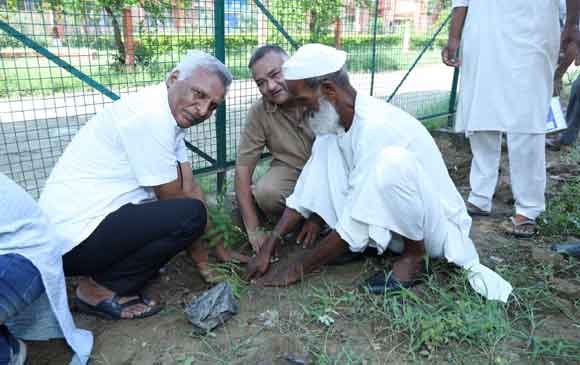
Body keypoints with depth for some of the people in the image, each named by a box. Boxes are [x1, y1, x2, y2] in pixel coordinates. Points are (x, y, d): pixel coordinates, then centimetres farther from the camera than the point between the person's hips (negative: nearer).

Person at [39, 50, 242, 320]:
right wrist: (200, 254, 0)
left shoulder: (170, 115, 7)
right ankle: (99, 289, -4)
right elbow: (174, 199, -14)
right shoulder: (150, 116, -22)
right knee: (190, 214, -21)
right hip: (73, 238, -10)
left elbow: (189, 188, 6)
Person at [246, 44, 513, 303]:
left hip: (436, 226, -7)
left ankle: (415, 256, -12)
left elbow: (355, 224, -30)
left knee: (392, 161, -36)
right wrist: (267, 249, -7)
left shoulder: (376, 126, -31)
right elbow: (307, 187, -2)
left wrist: (298, 269, -20)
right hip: (391, 224, 7)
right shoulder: (334, 120, -4)